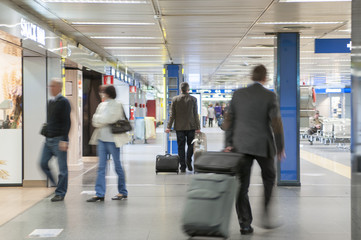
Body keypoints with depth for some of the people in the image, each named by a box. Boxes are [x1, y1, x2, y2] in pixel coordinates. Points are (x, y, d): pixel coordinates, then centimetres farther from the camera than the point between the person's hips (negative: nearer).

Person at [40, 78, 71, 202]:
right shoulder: (51, 102, 15)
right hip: (48, 140, 8)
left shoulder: (64, 102, -9)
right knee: (43, 163, 5)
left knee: (62, 167, 0)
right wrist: (45, 132, 18)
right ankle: (57, 184, 20)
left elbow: (66, 122, -15)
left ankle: (60, 193, 8)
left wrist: (64, 140, -19)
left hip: (59, 140, -8)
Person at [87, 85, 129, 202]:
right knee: (101, 167, 3)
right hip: (101, 139, 7)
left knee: (117, 166, 3)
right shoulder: (102, 105, 15)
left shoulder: (116, 105, -7)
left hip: (112, 139, -7)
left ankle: (123, 192, 16)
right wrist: (98, 121, -8)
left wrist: (96, 118, -3)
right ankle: (99, 194, 5)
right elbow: (95, 121, 12)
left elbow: (108, 119, -17)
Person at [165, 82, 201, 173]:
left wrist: (169, 127, 1)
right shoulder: (193, 99, -3)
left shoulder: (175, 99, -2)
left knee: (181, 146, 5)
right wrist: (198, 127, 1)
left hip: (179, 127, 0)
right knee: (190, 145, 14)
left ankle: (182, 167, 4)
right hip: (191, 127, 0)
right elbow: (195, 114, -2)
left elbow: (172, 114, -3)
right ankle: (189, 162, -4)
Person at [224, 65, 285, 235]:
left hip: (241, 145, 2)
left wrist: (228, 144, 8)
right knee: (269, 179, 21)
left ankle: (245, 224, 6)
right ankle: (266, 214, 16)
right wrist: (280, 147, 1)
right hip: (263, 146, -2)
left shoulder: (238, 94, 5)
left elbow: (230, 120, 5)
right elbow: (276, 123, -8)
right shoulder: (269, 96, -5)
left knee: (242, 187, 6)